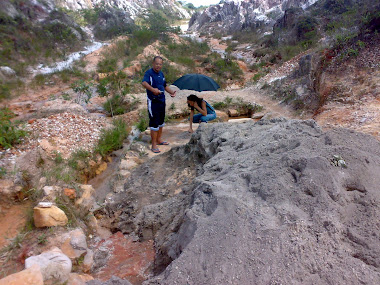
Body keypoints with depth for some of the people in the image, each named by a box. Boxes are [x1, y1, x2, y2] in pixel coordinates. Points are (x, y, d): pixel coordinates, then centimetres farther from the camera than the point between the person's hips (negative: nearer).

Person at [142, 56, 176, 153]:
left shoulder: (161, 74, 13)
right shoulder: (149, 73, -13)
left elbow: (165, 86, 25)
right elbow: (144, 83, -32)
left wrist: (172, 92, 8)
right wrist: (152, 89, -49)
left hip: (162, 101, 9)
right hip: (153, 102, -8)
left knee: (161, 121, 19)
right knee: (154, 123, -6)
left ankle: (159, 140, 35)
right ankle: (154, 145, 2)